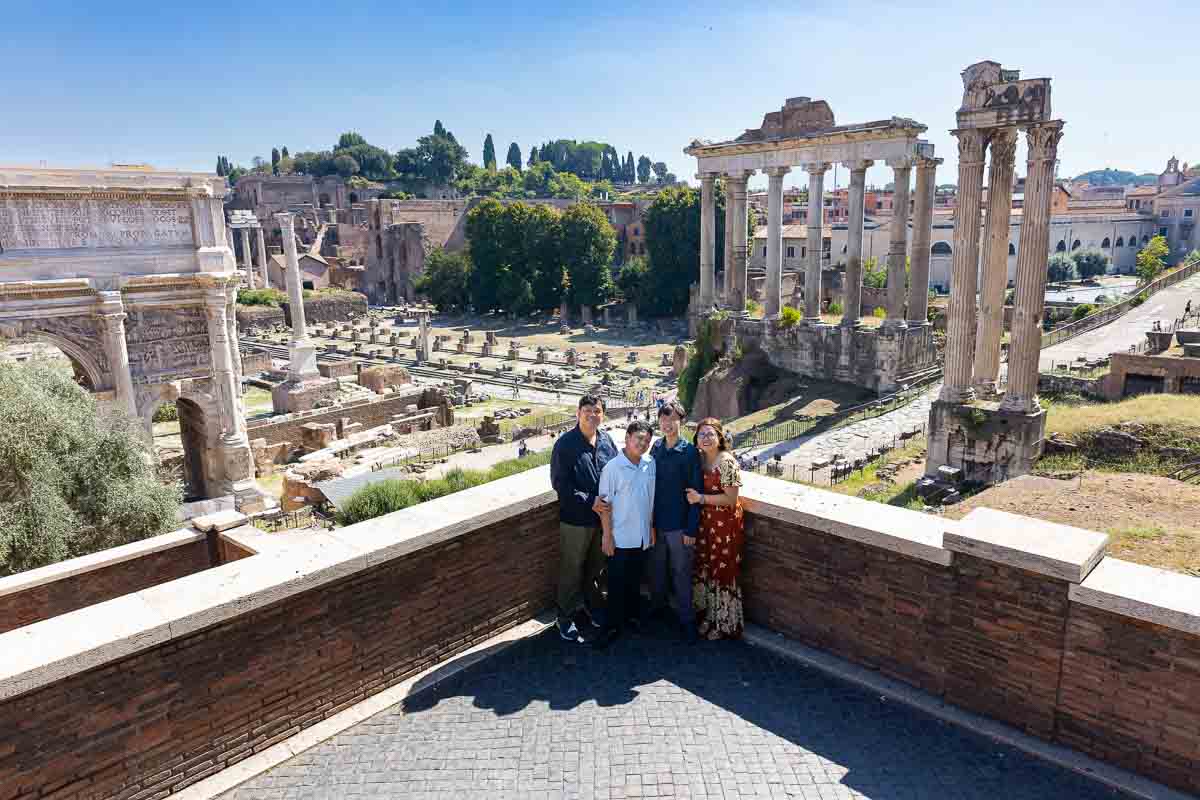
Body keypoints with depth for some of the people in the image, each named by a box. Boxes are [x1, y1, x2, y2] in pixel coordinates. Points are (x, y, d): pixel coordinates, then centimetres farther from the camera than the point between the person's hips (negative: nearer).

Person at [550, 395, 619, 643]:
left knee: (596, 568, 20)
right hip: (575, 519, -5)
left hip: (603, 516, 5)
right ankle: (566, 618, 24)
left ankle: (592, 609, 39)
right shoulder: (565, 443, -15)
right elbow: (559, 482, -17)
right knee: (572, 571, 8)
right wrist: (590, 501, -21)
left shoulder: (606, 441, 1)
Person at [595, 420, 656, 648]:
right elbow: (605, 504, -12)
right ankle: (613, 625, 17)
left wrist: (652, 527, 10)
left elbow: (652, 499, 9)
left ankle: (632, 614, 36)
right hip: (620, 537, -4)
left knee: (635, 578, 19)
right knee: (617, 582, 5)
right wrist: (607, 535, -13)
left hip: (642, 535, 5)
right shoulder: (612, 468, -15)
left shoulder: (650, 464, -1)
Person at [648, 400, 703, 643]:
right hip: (656, 522, 5)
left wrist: (692, 529, -13)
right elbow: (651, 483, 9)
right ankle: (658, 605, 39)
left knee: (681, 573, 6)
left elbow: (695, 492, -12)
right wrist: (649, 519, 8)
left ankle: (686, 619, 20)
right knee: (657, 568, 18)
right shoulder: (656, 448, 2)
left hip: (679, 525, -5)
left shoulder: (690, 452, -13)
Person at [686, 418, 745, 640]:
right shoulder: (700, 459, 5)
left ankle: (725, 625, 19)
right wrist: (692, 497, -2)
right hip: (705, 522, 7)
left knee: (722, 571, 4)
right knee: (704, 569, 16)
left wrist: (701, 498, -20)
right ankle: (705, 616, 33)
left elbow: (731, 499, -18)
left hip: (724, 523, -7)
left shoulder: (727, 462, -17)